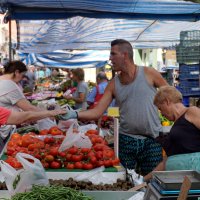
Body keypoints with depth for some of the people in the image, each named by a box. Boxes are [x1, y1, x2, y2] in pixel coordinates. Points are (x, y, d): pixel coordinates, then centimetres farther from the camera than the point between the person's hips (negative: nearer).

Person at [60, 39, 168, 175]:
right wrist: (75, 114, -19)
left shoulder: (149, 74, -4)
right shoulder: (114, 84, 3)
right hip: (126, 140, 3)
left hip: (151, 140, -2)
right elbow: (97, 112, -3)